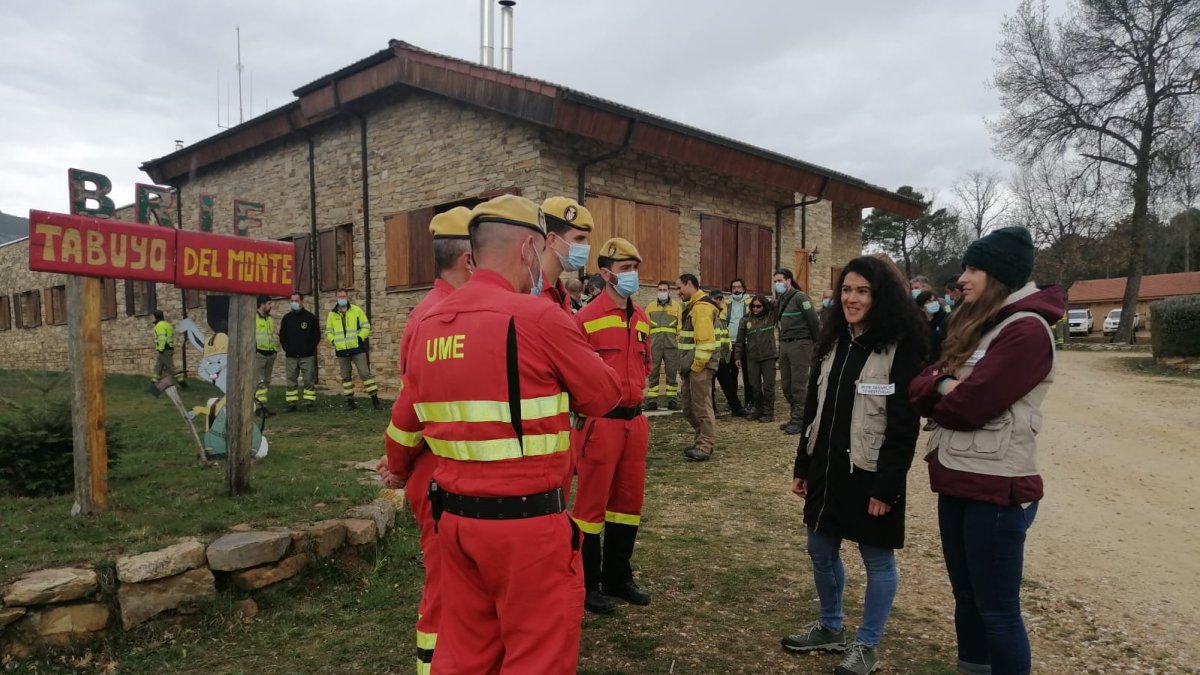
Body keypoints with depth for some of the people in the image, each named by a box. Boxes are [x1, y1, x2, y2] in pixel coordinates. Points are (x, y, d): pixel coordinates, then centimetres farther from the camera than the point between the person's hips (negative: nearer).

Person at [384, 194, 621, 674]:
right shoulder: (537, 317, -16)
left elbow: (405, 421, 17)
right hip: (527, 521, -7)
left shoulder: (430, 325, 6)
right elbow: (604, 396, -4)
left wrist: (400, 470, 36)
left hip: (455, 517, 7)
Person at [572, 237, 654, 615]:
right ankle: (587, 585, 17)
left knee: (629, 501, 15)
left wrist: (633, 395, 15)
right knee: (592, 503, 3)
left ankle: (618, 577, 31)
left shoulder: (641, 319, 11)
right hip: (600, 421, -7)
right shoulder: (586, 318, -12)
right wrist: (593, 405, -11)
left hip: (634, 419, 8)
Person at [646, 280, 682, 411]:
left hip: (671, 344, 0)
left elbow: (681, 325, 7)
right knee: (653, 372, 0)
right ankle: (651, 400, 5)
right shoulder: (650, 307, 13)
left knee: (672, 373, 4)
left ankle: (672, 400, 11)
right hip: (654, 344, 1)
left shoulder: (677, 306, 10)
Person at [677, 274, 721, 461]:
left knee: (702, 406, -7)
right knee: (689, 407, 15)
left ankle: (705, 447, -2)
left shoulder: (702, 307, -16)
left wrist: (696, 365, -20)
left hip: (700, 366, -11)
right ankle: (701, 441, 25)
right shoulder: (692, 307, 18)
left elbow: (705, 340, -24)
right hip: (690, 366, 11)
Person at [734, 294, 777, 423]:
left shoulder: (771, 317, 2)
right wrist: (737, 356, 6)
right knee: (755, 386, 7)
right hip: (752, 358, 2)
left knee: (768, 386, -1)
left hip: (769, 356, -2)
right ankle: (759, 410, 20)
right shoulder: (746, 321, 7)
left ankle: (769, 412, 6)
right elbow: (740, 340, 9)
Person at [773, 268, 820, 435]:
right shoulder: (779, 300, 15)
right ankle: (795, 416, 20)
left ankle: (799, 420, 0)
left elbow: (814, 321, -11)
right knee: (787, 384, 10)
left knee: (799, 384, -5)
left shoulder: (799, 297, -9)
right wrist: (781, 344, 10)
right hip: (784, 345, 8)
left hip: (800, 344, -8)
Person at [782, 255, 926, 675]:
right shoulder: (833, 341, 8)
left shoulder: (901, 346, -13)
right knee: (821, 550, 17)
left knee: (877, 560, 8)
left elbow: (904, 424, -16)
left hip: (870, 473, -7)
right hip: (826, 468, 7)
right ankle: (830, 628, 36)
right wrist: (802, 466, 12)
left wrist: (886, 485, -19)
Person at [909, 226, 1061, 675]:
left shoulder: (1026, 330, -15)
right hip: (957, 479, 9)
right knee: (966, 595, 20)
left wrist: (939, 394, -1)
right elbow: (922, 386, 8)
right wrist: (944, 386, -13)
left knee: (997, 609, 3)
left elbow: (971, 405, -22)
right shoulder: (974, 324, 13)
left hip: (996, 488, -9)